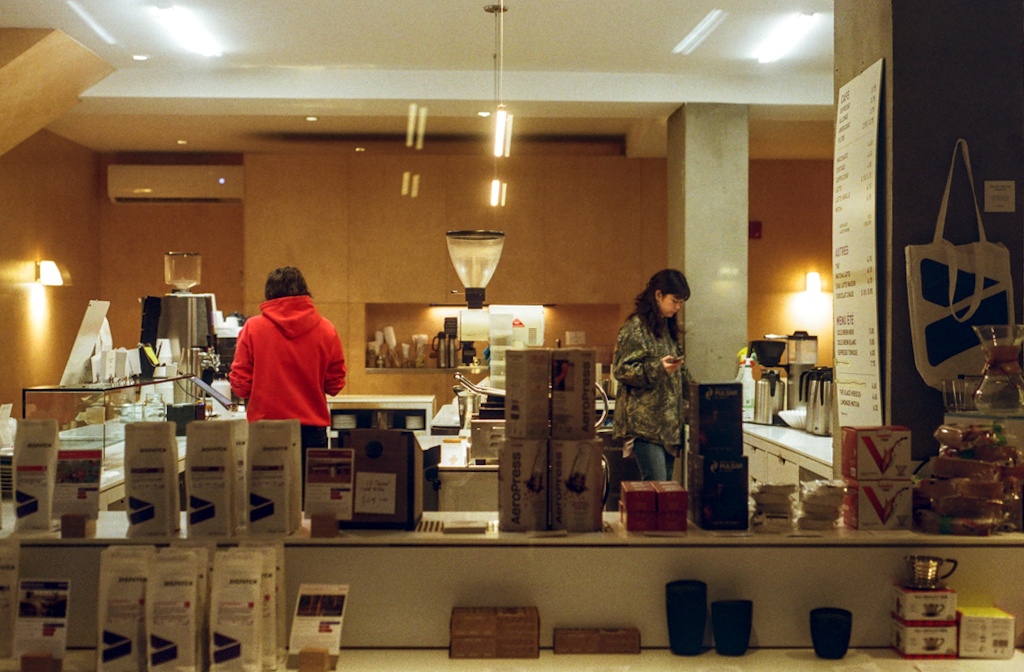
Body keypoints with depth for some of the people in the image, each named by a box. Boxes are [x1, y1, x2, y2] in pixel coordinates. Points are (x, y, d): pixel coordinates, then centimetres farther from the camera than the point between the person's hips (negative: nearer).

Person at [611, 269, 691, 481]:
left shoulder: (669, 328, 19)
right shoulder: (635, 328, -7)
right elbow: (621, 370, -12)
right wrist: (658, 368, -22)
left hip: (668, 422, 8)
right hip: (644, 422, -8)